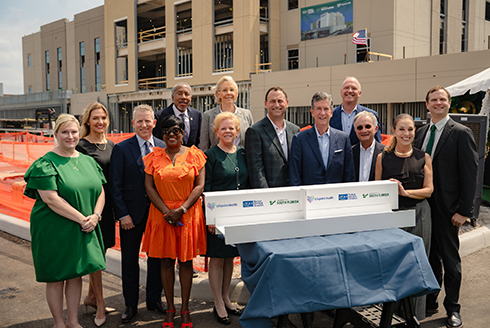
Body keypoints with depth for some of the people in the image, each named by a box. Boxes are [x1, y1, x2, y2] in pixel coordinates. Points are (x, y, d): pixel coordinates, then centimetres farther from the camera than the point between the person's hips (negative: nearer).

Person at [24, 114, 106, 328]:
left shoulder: (88, 161, 8)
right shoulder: (45, 164, -10)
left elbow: (100, 191, 10)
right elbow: (50, 199, -18)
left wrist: (95, 216, -8)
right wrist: (81, 219, -19)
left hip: (84, 230, 5)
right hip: (54, 230, -5)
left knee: (76, 274, 14)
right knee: (56, 278, 7)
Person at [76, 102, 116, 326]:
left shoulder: (110, 146, 11)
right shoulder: (81, 146, -9)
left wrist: (116, 206, 13)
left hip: (107, 204, 7)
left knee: (101, 252, 14)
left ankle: (91, 297, 29)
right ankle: (100, 304, 11)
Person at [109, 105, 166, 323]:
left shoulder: (164, 147, 3)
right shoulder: (121, 149, -4)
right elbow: (115, 186, -5)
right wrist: (122, 214, -11)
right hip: (132, 214, -2)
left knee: (157, 258, 12)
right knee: (129, 261, 9)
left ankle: (154, 300, 30)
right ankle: (131, 305, 25)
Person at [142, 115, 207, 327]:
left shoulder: (194, 155, 1)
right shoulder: (154, 157, 5)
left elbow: (199, 185, -3)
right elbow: (149, 186, 0)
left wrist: (181, 210, -13)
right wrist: (166, 211, -10)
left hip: (188, 215, -1)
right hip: (162, 215, 1)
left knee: (186, 261, 6)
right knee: (166, 261, 7)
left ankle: (185, 308, 18)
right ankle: (170, 308, 20)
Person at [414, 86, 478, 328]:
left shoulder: (461, 133, -8)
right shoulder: (420, 133, 10)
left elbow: (469, 174, -11)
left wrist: (464, 210, -14)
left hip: (447, 208, -5)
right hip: (423, 206, 5)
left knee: (450, 259, 8)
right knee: (429, 256, 14)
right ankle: (429, 302, 29)